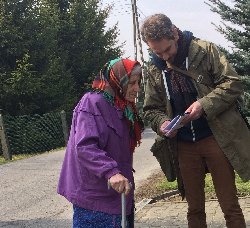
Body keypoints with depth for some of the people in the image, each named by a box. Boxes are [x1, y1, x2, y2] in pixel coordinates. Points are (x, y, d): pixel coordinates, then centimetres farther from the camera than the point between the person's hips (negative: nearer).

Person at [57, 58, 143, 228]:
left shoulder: (123, 109, 15)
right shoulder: (93, 103, -13)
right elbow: (84, 147, -26)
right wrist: (111, 172, -35)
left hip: (117, 193, 9)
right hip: (93, 195, -9)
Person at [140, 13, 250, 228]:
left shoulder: (205, 50, -6)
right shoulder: (154, 70, 5)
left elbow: (232, 83, -8)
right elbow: (152, 109, 11)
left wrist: (204, 104, -21)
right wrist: (162, 123, -11)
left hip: (216, 138, -3)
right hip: (184, 146, 4)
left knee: (230, 206, 3)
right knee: (195, 209, 13)